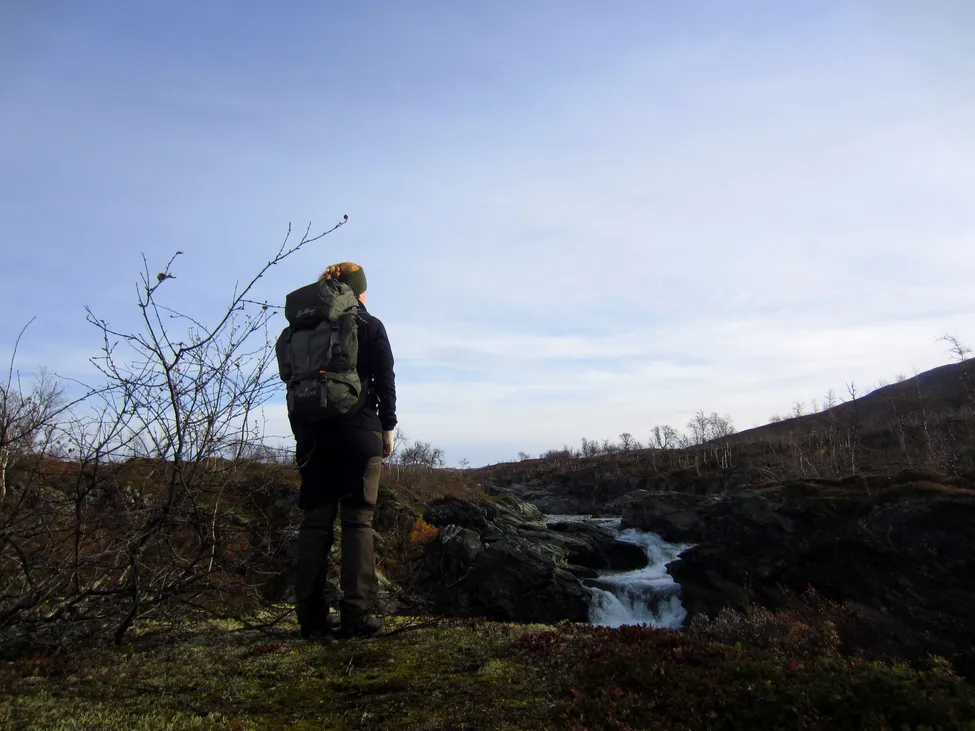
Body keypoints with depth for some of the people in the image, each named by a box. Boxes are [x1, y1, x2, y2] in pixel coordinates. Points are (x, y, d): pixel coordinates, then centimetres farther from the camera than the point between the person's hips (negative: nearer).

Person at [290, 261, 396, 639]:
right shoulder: (370, 326, 3)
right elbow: (385, 380, -2)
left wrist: (301, 433, 14)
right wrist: (388, 427, 6)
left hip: (314, 434, 4)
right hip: (359, 433, -3)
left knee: (315, 521, 5)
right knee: (358, 520, -3)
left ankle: (311, 616, 6)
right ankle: (357, 614, -5)